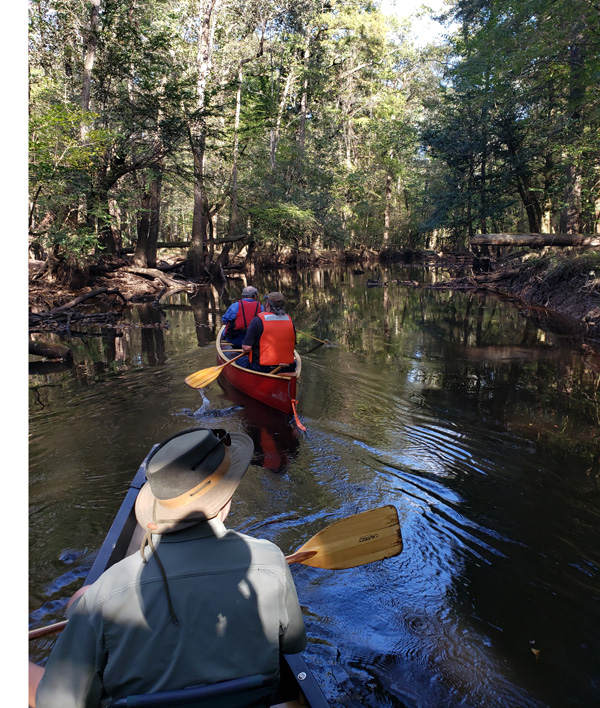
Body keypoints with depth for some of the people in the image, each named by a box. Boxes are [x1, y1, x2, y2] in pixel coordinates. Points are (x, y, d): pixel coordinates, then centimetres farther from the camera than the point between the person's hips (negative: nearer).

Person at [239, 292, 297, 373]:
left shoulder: (258, 320, -12)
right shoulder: (289, 320, 3)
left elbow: (246, 348, -15)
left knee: (240, 360, 22)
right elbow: (292, 345, 11)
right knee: (294, 362, 36)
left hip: (261, 368, -3)